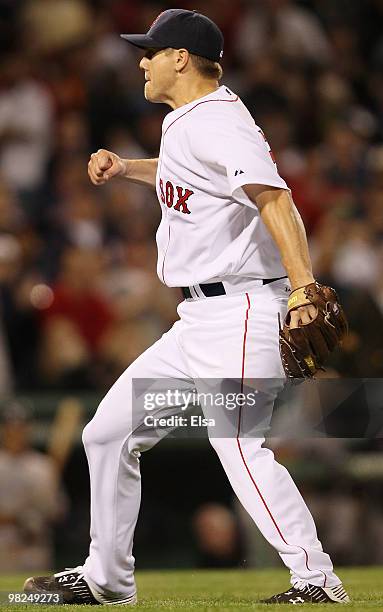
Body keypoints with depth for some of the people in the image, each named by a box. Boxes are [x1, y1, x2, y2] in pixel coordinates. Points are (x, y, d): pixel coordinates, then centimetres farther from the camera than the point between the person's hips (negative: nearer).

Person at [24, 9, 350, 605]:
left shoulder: (217, 122, -14)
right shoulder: (185, 124, 17)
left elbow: (274, 198, -28)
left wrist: (304, 286, -40)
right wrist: (126, 168, 27)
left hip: (240, 313, -11)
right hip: (199, 325, 11)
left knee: (239, 445, -24)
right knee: (110, 433, 12)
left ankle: (316, 580, -21)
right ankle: (106, 580, 21)